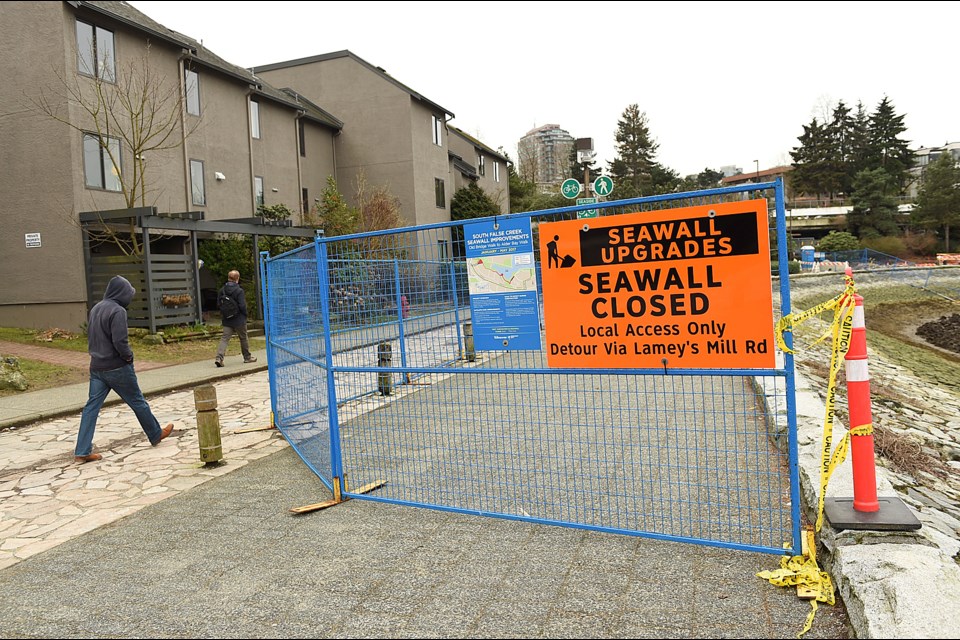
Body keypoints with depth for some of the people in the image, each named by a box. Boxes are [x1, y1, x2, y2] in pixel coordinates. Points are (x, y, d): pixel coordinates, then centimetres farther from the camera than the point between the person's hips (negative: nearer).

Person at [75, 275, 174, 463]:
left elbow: (91, 337, 17)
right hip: (117, 368, -7)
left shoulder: (95, 309, 10)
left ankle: (82, 451, 3)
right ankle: (156, 435, 26)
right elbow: (119, 341, -24)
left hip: (96, 367, 7)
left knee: (92, 406, 5)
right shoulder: (118, 311, -17)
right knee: (138, 402, 9)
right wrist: (129, 355, -7)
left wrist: (98, 354, 15)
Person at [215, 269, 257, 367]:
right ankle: (247, 357, 25)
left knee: (224, 338, 1)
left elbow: (218, 305, 6)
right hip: (239, 320, -4)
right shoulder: (239, 291, -16)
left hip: (226, 320, 4)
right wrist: (245, 315, -1)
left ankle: (219, 357, -14)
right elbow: (242, 306, -18)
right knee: (243, 338, 12)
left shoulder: (222, 290, 2)